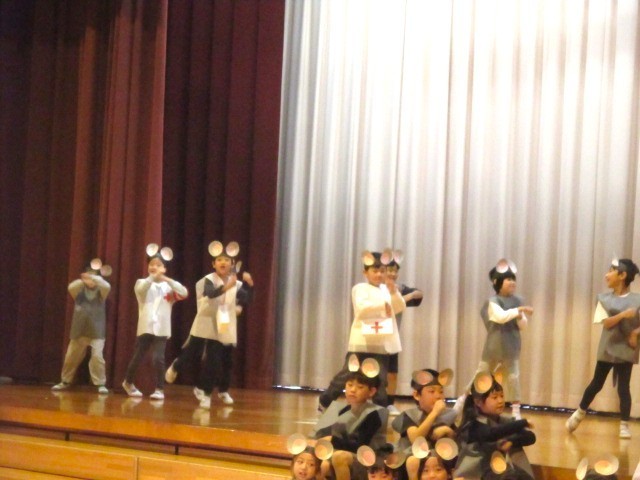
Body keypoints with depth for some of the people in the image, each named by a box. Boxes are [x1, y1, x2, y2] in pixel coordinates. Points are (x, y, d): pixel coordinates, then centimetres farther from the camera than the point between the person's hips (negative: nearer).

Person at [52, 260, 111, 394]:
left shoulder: (100, 291, 3)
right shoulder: (79, 290, 6)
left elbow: (107, 286, -20)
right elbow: (71, 287, -15)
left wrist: (93, 277, -30)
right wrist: (84, 280, -26)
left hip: (96, 332, -2)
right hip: (79, 331, 2)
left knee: (97, 356, -16)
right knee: (71, 357, 10)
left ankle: (101, 384, -8)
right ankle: (65, 381, 29)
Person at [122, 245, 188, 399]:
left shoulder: (168, 286, 7)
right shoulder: (142, 282, 5)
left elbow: (184, 293, -10)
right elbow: (140, 289, -20)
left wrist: (167, 280, -18)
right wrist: (153, 277, -36)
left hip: (161, 329, 0)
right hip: (145, 327, 0)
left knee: (158, 358, -14)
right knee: (137, 357, 10)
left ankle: (159, 389, -1)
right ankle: (128, 382, 34)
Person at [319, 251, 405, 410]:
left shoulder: (387, 289, 13)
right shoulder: (360, 288, -2)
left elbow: (400, 307, 0)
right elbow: (362, 309, -19)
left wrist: (394, 292, -17)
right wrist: (383, 305, -17)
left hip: (382, 342, 4)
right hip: (361, 341, -4)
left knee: (380, 379, 3)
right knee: (348, 374, 2)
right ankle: (325, 402, 15)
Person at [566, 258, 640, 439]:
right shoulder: (604, 298, 0)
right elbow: (606, 323, -10)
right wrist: (623, 315, -27)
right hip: (607, 348, 2)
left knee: (623, 387, -3)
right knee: (596, 384, 10)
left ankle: (624, 425, 2)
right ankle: (579, 414, 27)